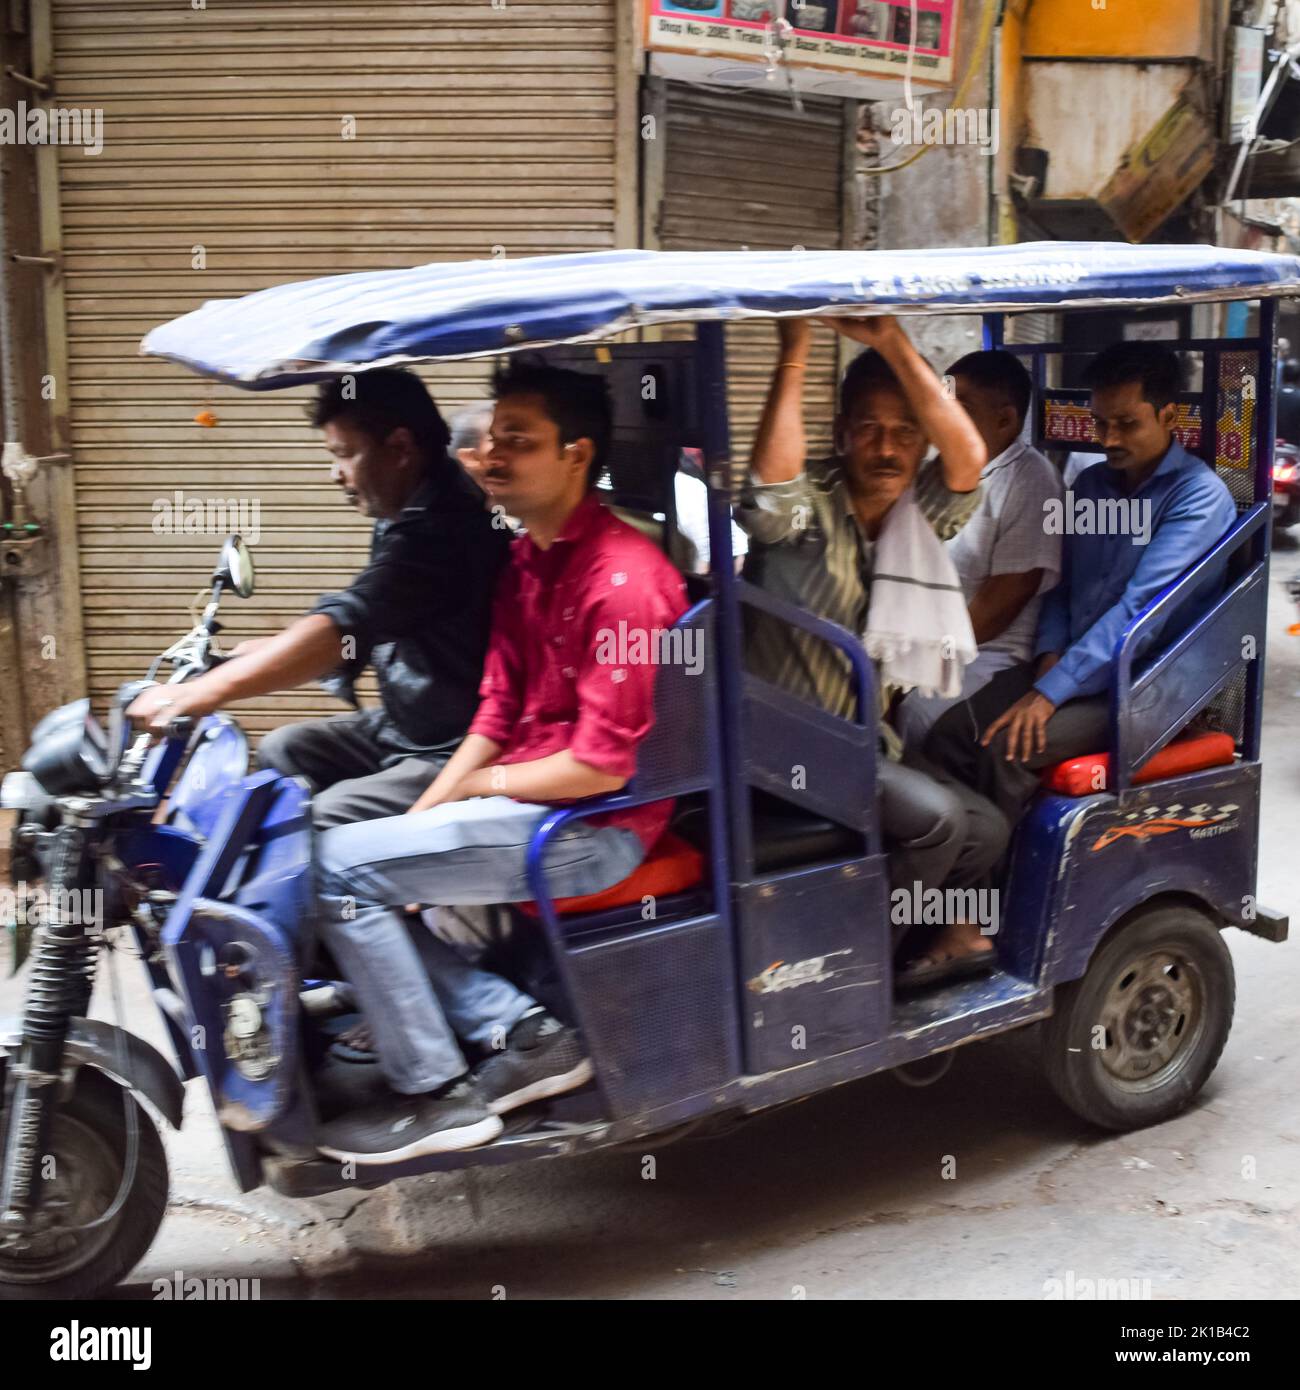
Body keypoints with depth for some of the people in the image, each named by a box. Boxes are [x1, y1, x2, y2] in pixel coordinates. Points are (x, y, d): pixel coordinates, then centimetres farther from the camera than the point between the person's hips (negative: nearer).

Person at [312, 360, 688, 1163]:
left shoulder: (622, 581, -19)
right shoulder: (527, 561, 12)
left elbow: (604, 764, -21)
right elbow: (497, 715, 13)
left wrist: (483, 783, -7)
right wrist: (414, 820, 2)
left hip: (594, 827, -10)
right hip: (527, 801, 10)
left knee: (340, 868, -15)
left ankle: (438, 1097, -1)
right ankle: (523, 1033, 4)